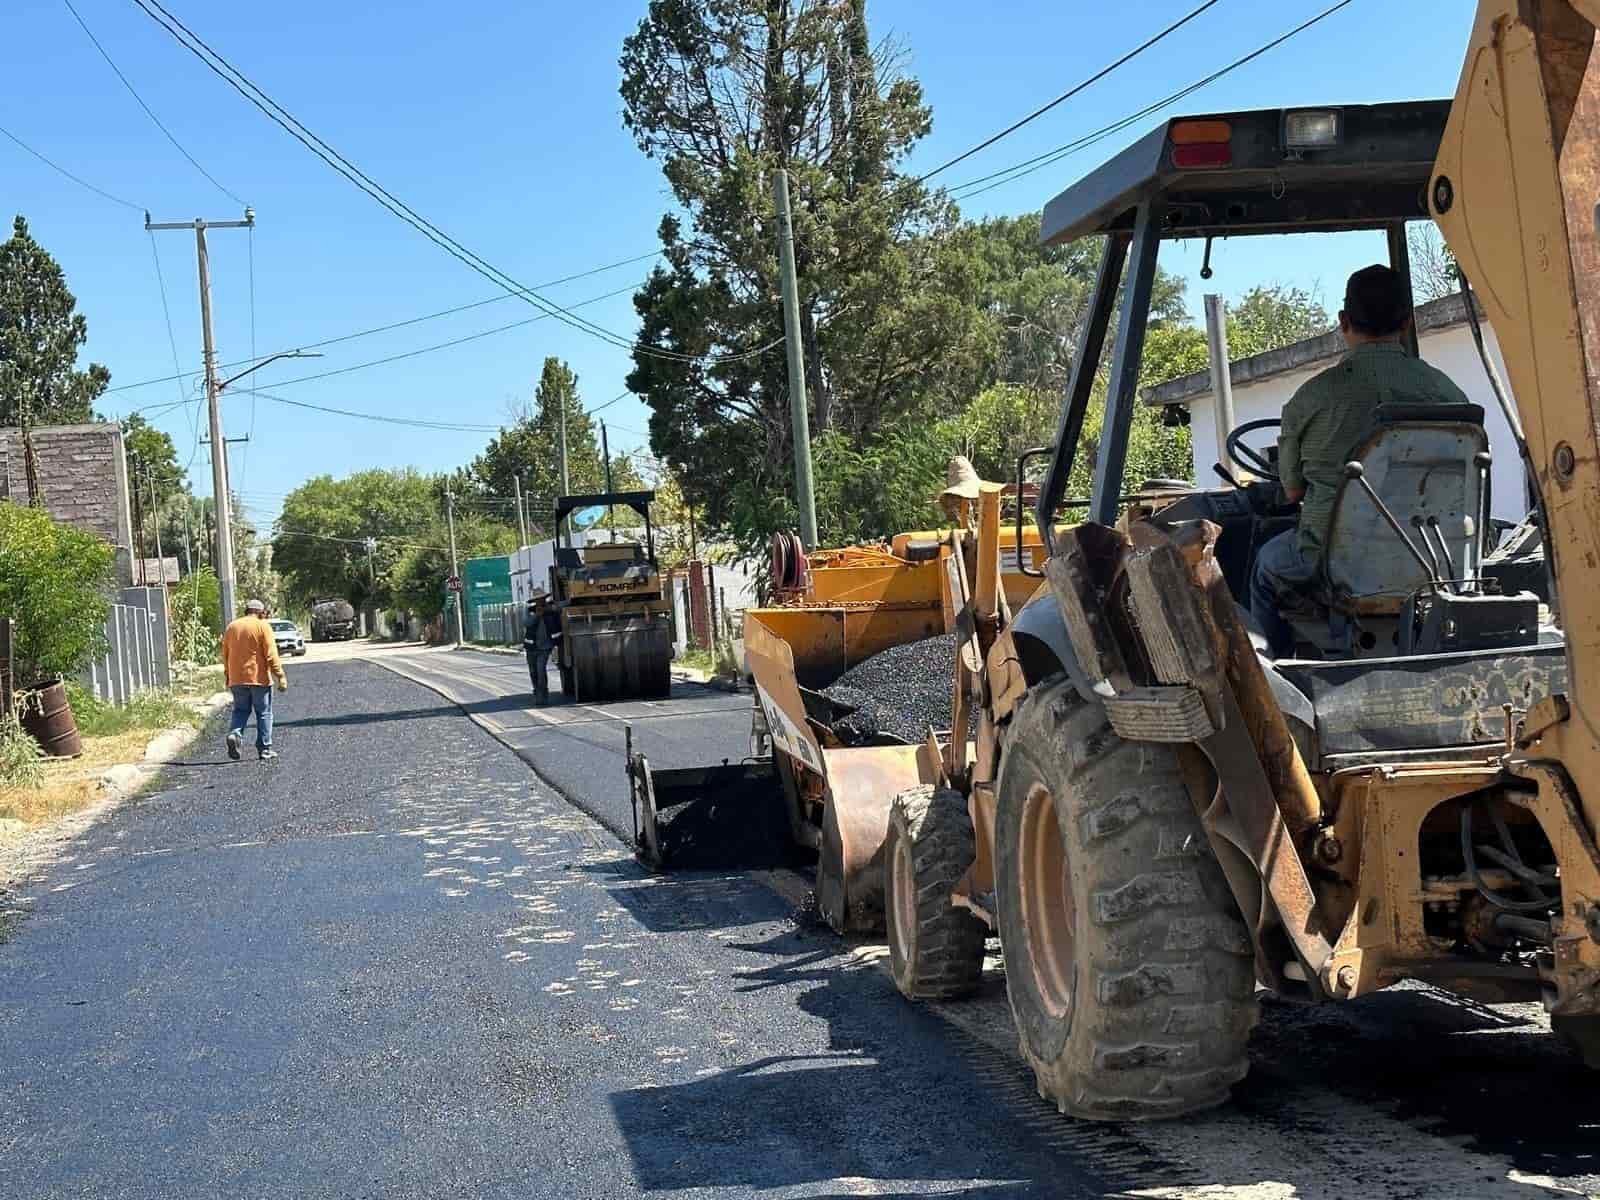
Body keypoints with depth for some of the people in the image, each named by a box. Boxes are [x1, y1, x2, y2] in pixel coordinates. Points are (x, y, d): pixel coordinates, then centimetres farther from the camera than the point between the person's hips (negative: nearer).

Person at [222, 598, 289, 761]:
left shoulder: (231, 627, 10)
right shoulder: (262, 626, -6)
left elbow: (225, 654, 15)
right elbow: (271, 654, -12)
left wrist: (228, 675, 24)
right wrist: (281, 676, -11)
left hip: (237, 679, 4)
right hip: (259, 677, -4)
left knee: (240, 710, 14)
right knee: (264, 713, 5)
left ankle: (234, 734, -14)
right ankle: (264, 749, 5)